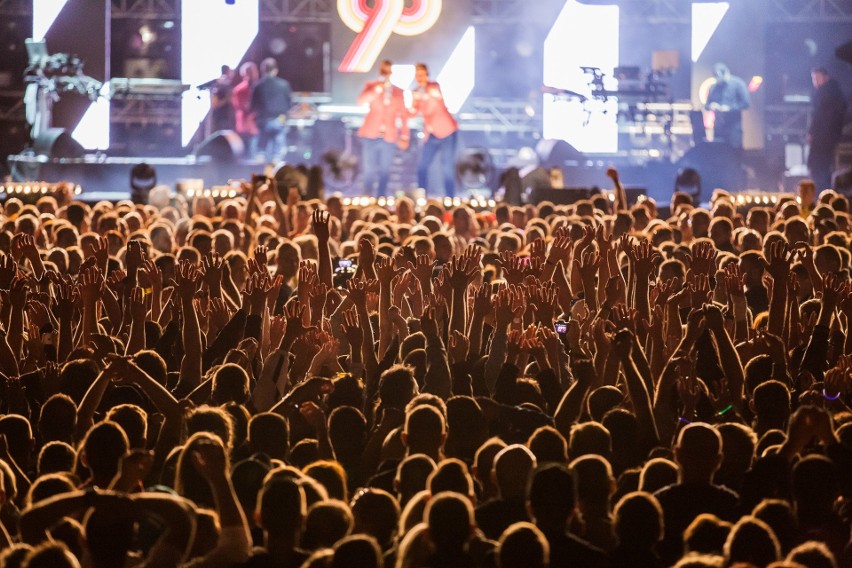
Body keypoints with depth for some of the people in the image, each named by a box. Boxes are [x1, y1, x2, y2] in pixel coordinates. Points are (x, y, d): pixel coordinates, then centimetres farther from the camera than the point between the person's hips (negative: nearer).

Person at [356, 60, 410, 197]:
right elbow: (361, 101, -12)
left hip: (389, 138, 2)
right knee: (369, 171, -3)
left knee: (384, 172, 4)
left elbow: (403, 115, 11)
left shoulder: (398, 92, 11)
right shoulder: (371, 86, 6)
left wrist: (404, 136, 3)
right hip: (371, 136, -2)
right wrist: (377, 90, -25)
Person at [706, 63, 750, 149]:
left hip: (733, 126, -4)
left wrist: (729, 108, -16)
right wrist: (711, 106, -4)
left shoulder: (737, 84, -1)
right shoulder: (714, 87, 13)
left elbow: (745, 103, -6)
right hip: (718, 128, 4)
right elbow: (707, 104, 20)